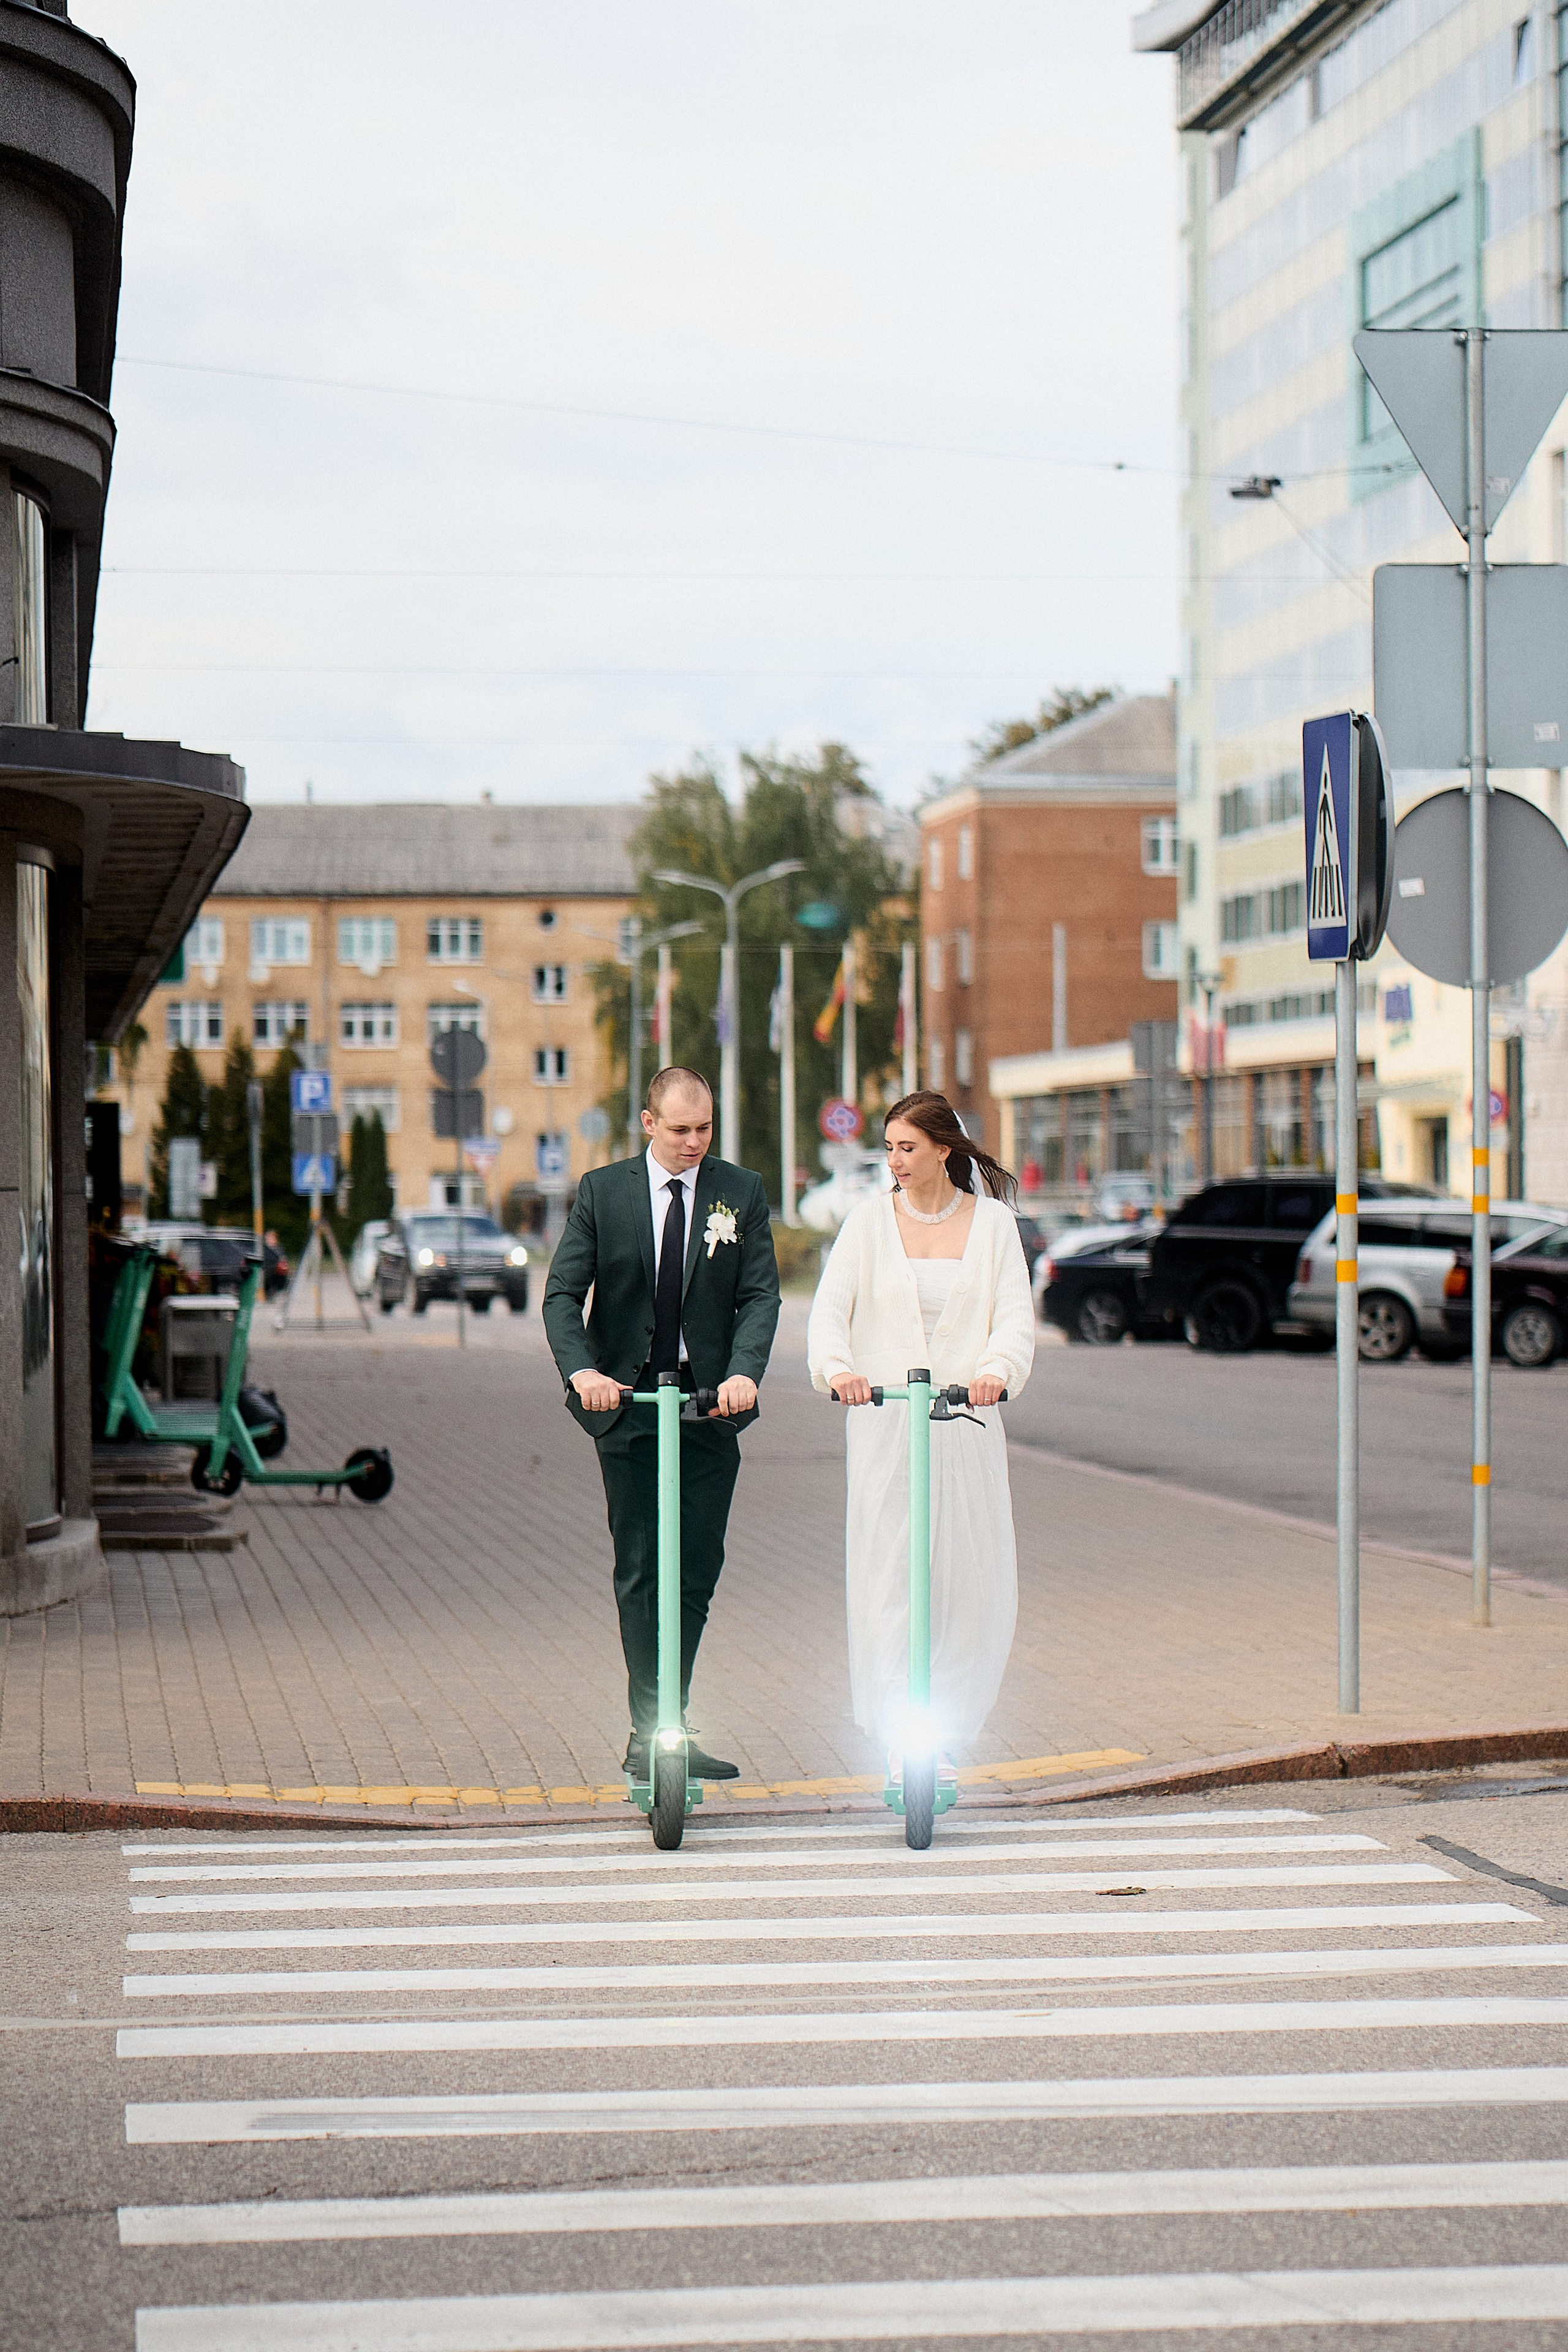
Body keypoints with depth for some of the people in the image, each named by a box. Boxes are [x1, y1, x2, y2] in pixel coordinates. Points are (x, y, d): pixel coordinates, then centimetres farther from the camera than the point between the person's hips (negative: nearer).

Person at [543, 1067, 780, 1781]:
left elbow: (760, 1295, -1)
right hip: (626, 1401, -1)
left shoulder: (741, 1193, 5)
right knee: (639, 1573, -1)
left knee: (696, 1573, 2)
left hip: (711, 1403, 1)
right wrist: (581, 1370, -19)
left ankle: (658, 1732, 12)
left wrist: (744, 1372, -19)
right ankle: (653, 1730, 0)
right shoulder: (602, 1191, 2)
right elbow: (563, 1293, -2)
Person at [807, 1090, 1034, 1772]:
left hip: (966, 1421, 1)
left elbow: (1015, 1314, -3)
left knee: (974, 1578, 0)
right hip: (884, 1420, -1)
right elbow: (830, 1308, -4)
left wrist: (995, 1370, -24)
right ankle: (899, 1739, -1)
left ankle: (945, 1731, 14)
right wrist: (837, 1368, -24)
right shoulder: (870, 1220, 4)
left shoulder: (993, 1222, 5)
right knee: (888, 1575, -5)